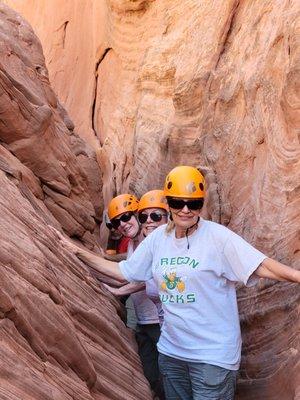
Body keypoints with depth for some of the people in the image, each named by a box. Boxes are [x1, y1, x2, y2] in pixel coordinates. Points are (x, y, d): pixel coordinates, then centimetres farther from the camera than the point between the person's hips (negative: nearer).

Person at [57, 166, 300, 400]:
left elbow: (262, 266, -21)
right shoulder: (158, 238, 3)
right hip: (171, 349, 6)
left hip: (213, 354, -5)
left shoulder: (217, 236, -13)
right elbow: (121, 271, 11)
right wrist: (79, 252, 8)